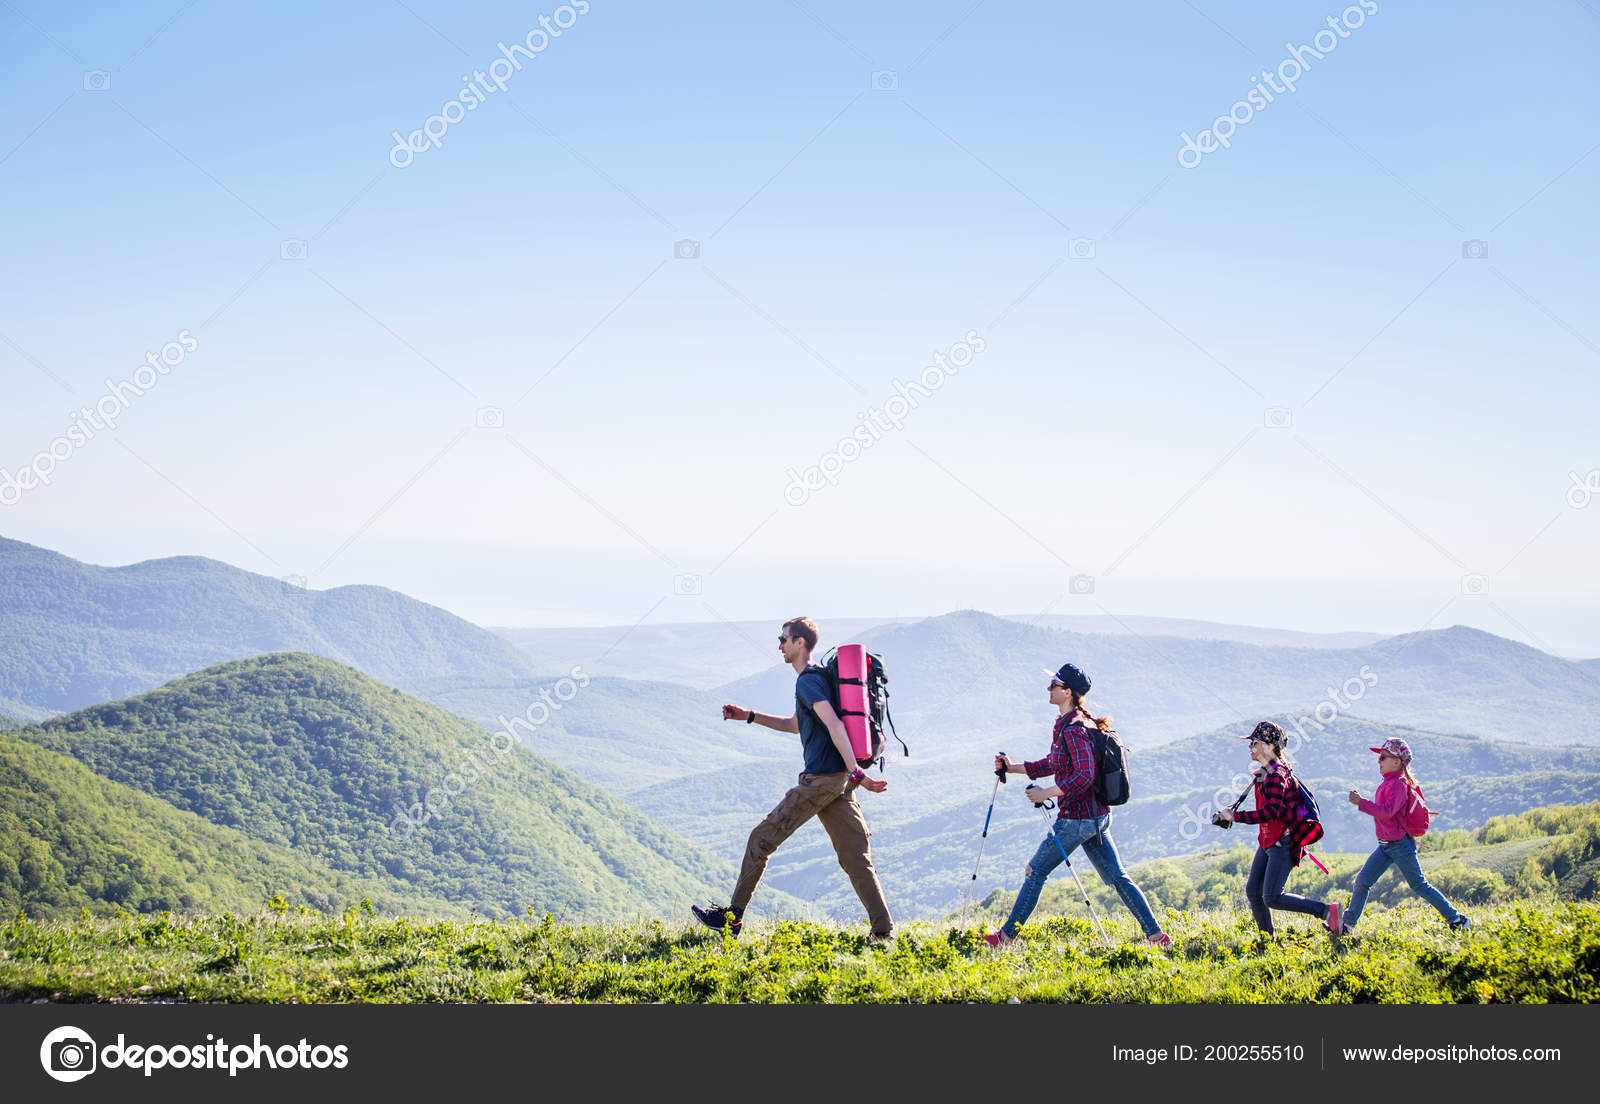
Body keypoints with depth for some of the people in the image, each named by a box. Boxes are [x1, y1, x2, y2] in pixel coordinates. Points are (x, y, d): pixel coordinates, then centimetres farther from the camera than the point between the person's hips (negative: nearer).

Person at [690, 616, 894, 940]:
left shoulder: (808, 681, -9)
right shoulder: (816, 678, 22)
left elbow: (835, 725, -22)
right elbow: (796, 725, 35)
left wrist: (855, 772, -30)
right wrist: (749, 716, 32)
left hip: (820, 779, -9)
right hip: (839, 780, 9)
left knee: (762, 839, -1)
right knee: (855, 857, 5)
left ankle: (733, 916, 5)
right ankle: (884, 930, -1)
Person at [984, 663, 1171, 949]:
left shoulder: (1074, 729, -18)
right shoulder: (1066, 724, 12)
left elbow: (1084, 775, -26)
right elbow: (1053, 763, 23)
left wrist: (1047, 793, -23)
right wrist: (1013, 768, 17)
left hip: (1076, 817, -10)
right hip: (1096, 815, 10)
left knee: (1035, 872, 0)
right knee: (1116, 876, 11)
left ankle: (1006, 935, 7)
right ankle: (1156, 934, 10)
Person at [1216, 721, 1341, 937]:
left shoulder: (1275, 775, -19)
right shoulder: (1265, 773, 12)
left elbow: (1271, 812, -29)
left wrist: (1235, 816, -27)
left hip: (1282, 843, -10)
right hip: (1267, 842, 10)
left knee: (1272, 898, -12)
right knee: (1253, 891, 7)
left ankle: (1327, 911, -6)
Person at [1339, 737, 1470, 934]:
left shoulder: (1399, 784, -17)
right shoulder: (1387, 782, 10)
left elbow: (1388, 811, -31)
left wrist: (1361, 802, -37)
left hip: (1400, 845, -9)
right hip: (1386, 845, 9)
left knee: (1419, 886, 0)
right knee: (1363, 880, 3)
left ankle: (1457, 919, 12)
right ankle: (1348, 923, 7)